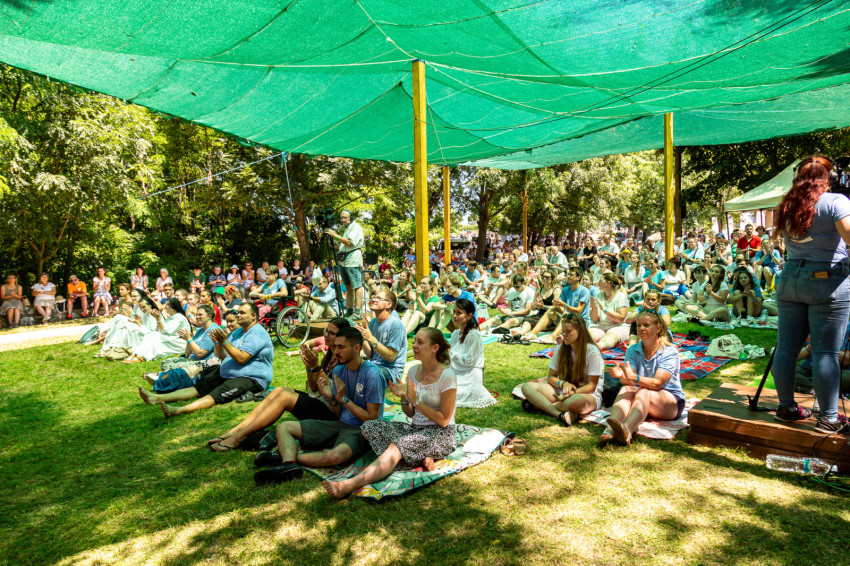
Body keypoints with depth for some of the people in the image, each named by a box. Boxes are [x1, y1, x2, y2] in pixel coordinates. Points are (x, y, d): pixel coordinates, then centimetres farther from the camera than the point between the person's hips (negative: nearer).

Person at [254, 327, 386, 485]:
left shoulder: (372, 374, -15)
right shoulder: (338, 370, 7)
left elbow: (372, 419, -15)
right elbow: (339, 414, 11)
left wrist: (344, 398, -14)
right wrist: (331, 397, -10)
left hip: (362, 431, -8)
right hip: (341, 424, 8)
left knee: (334, 456, -41)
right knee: (284, 427, -2)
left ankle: (286, 456, -23)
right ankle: (289, 464, -31)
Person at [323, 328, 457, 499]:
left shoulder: (447, 376, -13)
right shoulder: (413, 371, 7)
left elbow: (443, 420, -13)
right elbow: (410, 414, 11)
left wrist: (416, 401, -18)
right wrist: (404, 398, -10)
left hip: (440, 435, -7)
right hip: (415, 428, 8)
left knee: (398, 445, -35)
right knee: (368, 426, -12)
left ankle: (349, 485, -49)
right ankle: (421, 457, -18)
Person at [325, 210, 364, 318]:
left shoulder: (356, 227, -6)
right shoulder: (346, 228, 22)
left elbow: (350, 243, -17)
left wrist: (335, 235, -13)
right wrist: (334, 236, 11)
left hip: (353, 261, -9)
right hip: (343, 261, 10)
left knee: (357, 286, -10)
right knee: (348, 287, 11)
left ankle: (358, 312, -12)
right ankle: (349, 312, 16)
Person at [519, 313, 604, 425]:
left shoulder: (592, 352, -11)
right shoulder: (561, 349, 5)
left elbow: (591, 386, -11)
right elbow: (551, 377, 7)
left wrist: (573, 392, -29)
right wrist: (563, 384, -16)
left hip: (589, 395, -5)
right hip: (563, 391, 5)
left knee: (577, 400, -44)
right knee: (527, 387, -16)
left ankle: (538, 404, -21)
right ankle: (560, 414, -36)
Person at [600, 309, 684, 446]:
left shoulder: (670, 352, -8)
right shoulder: (632, 350, 4)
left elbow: (657, 383, -23)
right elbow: (628, 381, -11)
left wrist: (635, 378, -41)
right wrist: (622, 376, -35)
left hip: (672, 400, -3)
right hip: (643, 399, 3)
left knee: (644, 392, -34)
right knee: (626, 389, -28)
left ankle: (626, 430, -63)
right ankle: (610, 430, -54)